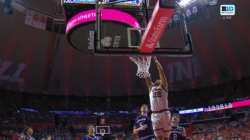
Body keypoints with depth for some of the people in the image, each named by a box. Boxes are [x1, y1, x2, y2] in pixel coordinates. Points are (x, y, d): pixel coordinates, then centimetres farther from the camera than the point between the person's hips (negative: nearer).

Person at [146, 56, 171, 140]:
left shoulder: (163, 86, 10)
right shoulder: (151, 87, 19)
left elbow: (161, 71, 4)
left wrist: (155, 60, 7)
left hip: (164, 113, -3)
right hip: (155, 115, 3)